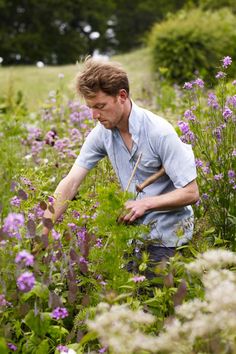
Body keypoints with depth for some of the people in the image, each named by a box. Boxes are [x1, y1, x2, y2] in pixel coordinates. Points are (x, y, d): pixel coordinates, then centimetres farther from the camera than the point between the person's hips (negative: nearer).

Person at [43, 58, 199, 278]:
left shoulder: (159, 132, -23)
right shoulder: (102, 133, -7)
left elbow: (191, 193, -19)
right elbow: (71, 182, -10)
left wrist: (146, 203, -27)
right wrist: (42, 234, -16)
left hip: (168, 235, -5)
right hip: (135, 228, 5)